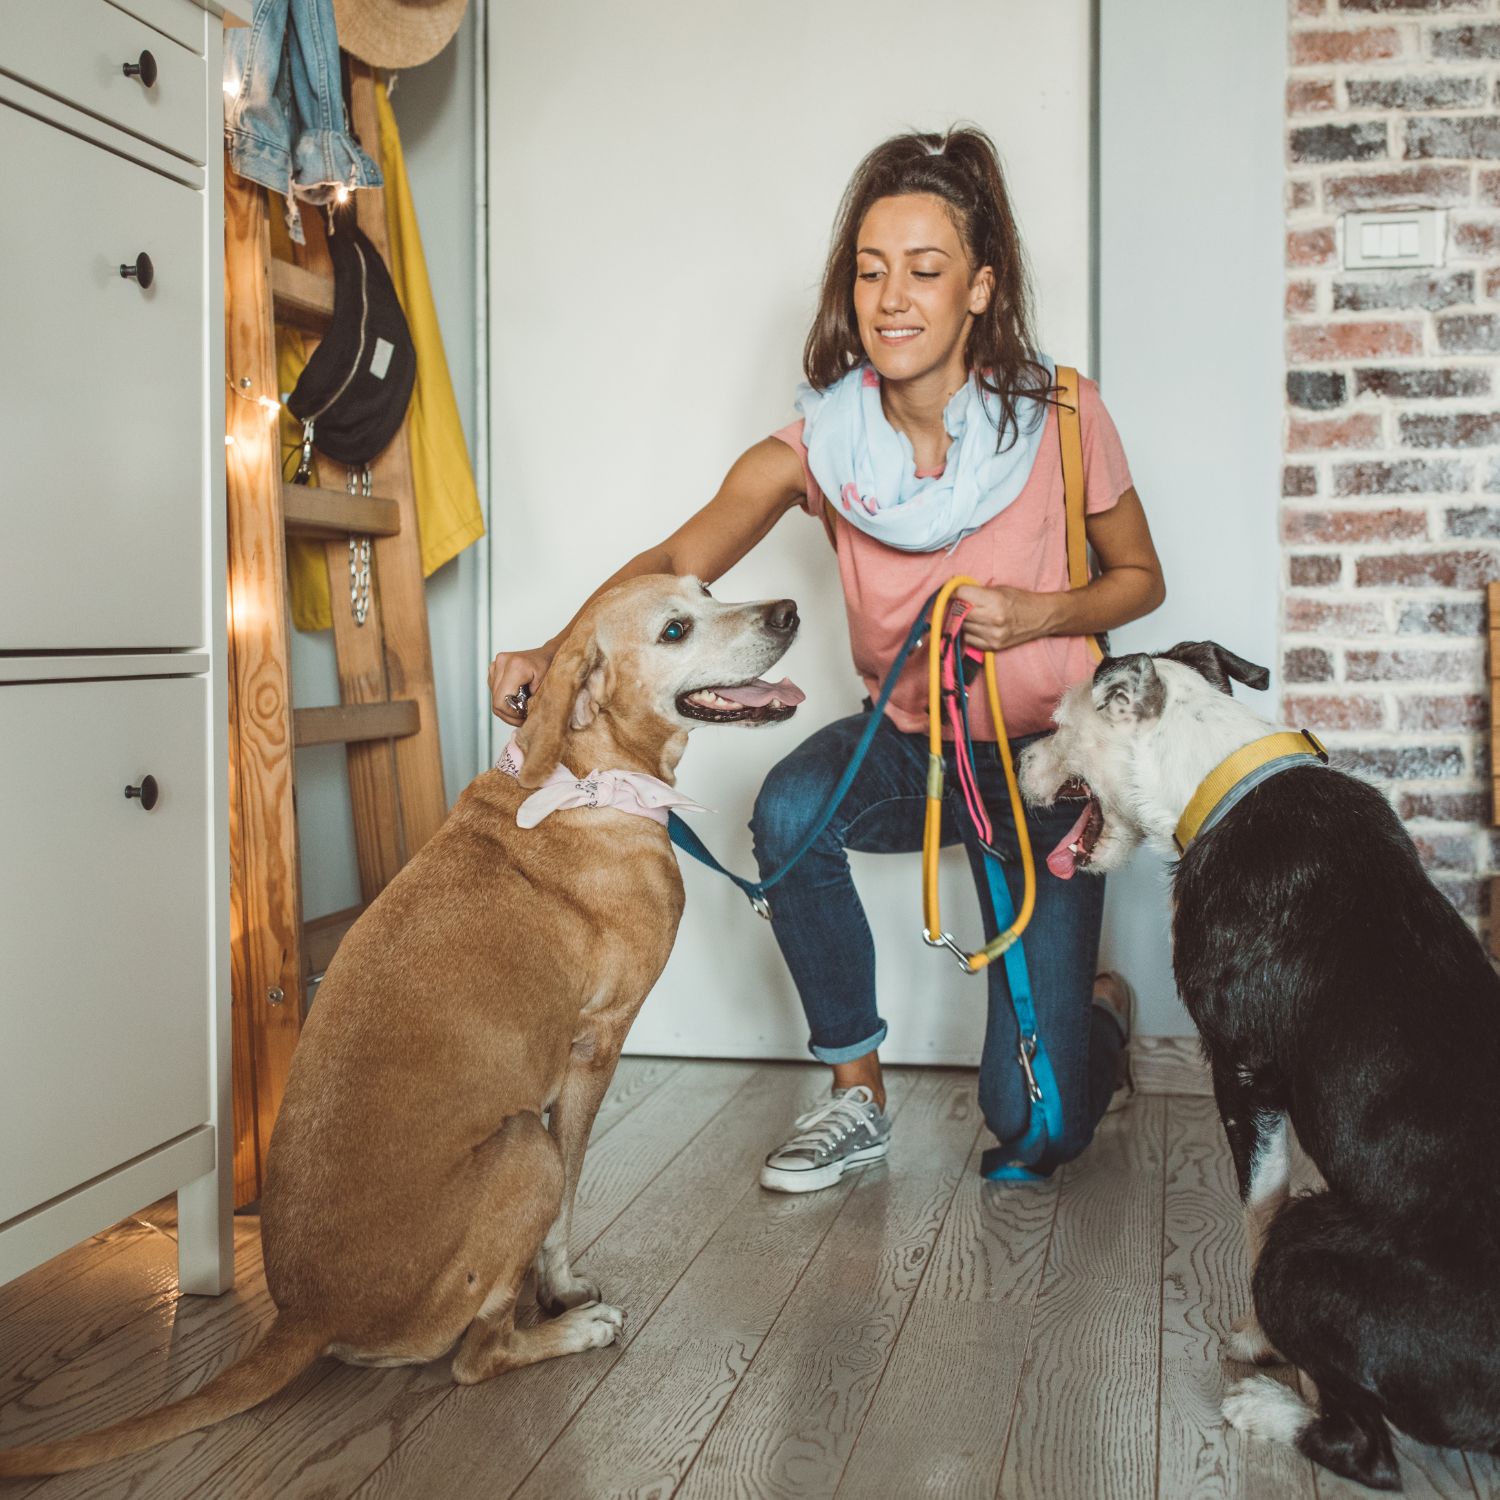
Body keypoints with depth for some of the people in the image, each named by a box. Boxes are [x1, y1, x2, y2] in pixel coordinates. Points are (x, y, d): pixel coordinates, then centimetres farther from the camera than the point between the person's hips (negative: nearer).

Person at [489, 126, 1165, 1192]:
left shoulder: (1059, 419, -16)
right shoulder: (819, 446, -13)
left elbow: (1141, 578, -2)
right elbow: (675, 564, -24)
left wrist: (1039, 614, -22)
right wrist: (558, 651, -42)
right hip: (909, 744, 2)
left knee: (1032, 1124, -7)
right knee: (791, 807, -35)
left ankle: (1099, 1008, 33)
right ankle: (858, 1097, -11)